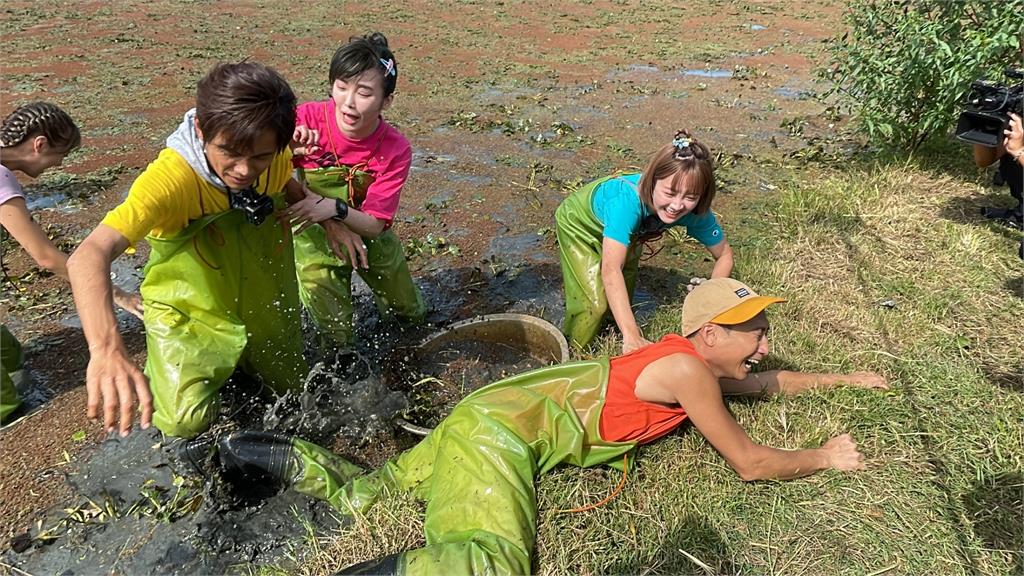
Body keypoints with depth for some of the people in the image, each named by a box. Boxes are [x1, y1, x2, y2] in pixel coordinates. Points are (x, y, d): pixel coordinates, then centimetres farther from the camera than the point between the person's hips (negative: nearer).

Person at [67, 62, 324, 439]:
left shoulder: (277, 157, -19)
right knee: (186, 421, -22)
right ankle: (164, 366, 13)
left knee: (293, 384, 18)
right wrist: (106, 348, -63)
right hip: (188, 312, -4)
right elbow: (90, 255, -47)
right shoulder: (170, 177, -35)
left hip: (263, 304, 5)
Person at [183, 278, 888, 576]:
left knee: (359, 496, 9)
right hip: (502, 429, -9)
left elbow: (763, 382, 33)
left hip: (486, 417, 9)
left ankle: (235, 450, 14)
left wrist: (843, 378, 39)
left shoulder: (697, 358, 15)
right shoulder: (688, 370, -12)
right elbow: (751, 463, -6)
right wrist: (827, 457, 10)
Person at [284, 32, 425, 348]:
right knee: (335, 335, -2)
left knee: (411, 314, 20)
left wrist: (335, 208, -45)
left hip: (366, 233, 2)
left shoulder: (396, 150, -23)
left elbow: (375, 225, -25)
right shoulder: (307, 119, -26)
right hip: (314, 235, -2)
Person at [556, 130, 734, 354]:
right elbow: (611, 269, -54)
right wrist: (632, 336, -60)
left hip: (625, 232, 5)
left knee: (621, 303, 8)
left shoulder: (696, 213, -30)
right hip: (579, 223, -5)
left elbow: (724, 255, -13)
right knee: (595, 304, -14)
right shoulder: (628, 199, -47)